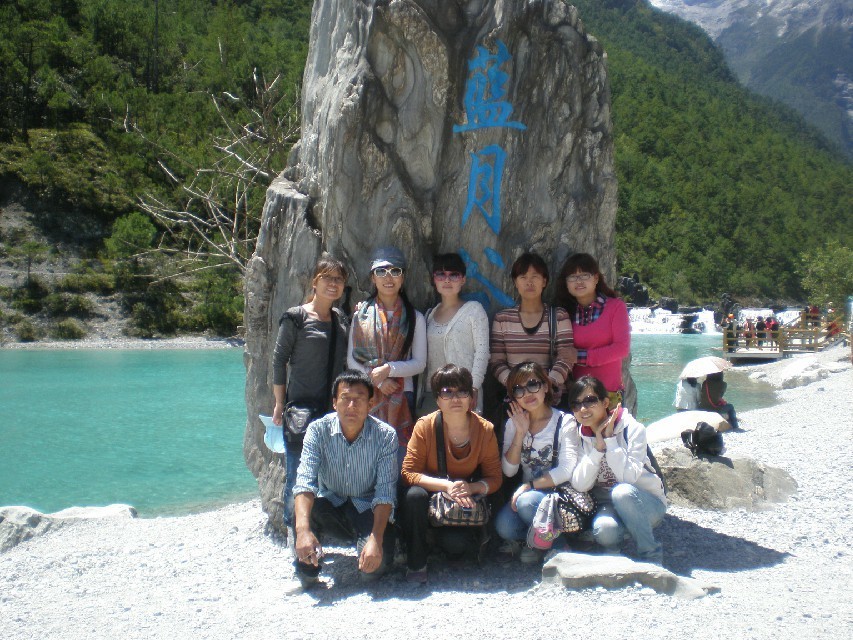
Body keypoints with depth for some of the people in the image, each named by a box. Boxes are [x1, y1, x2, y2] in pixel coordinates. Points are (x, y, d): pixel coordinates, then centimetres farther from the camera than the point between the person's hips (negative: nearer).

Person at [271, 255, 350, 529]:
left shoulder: (342, 320, 12)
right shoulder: (296, 317, -4)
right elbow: (279, 359, -4)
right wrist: (280, 404, -5)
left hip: (333, 410, 5)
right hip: (301, 407, -5)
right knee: (298, 472, -1)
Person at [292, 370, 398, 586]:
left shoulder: (386, 435, -15)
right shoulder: (318, 430, -13)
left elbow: (385, 492, -18)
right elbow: (305, 481, -24)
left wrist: (376, 539, -32)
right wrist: (303, 529, -41)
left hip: (368, 511, 0)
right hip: (330, 508, 1)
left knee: (375, 563, -28)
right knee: (305, 506, -33)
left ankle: (365, 541, 8)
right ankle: (307, 566, -6)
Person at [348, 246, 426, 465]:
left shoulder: (414, 318, 8)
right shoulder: (362, 314, 9)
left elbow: (419, 363, 3)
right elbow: (352, 359, 5)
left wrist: (389, 369, -14)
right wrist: (376, 379, -11)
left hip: (401, 397, 0)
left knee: (399, 461, -5)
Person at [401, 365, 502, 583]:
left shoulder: (485, 429, -11)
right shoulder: (425, 426, -16)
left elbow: (495, 478, -5)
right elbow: (408, 472, -17)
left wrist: (471, 487, -27)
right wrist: (446, 485, -31)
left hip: (465, 502, 0)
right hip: (431, 496, 0)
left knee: (454, 543, -29)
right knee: (415, 494, -35)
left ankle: (474, 536, 11)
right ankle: (416, 563, -15)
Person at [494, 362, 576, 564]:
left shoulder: (564, 422, -8)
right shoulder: (513, 423, 7)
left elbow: (566, 471, -17)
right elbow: (508, 471, -2)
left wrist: (529, 485, -17)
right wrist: (520, 433, -11)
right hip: (526, 492, 3)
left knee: (527, 502, -34)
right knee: (504, 526, -27)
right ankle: (521, 539, 8)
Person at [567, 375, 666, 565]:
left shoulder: (632, 428, -13)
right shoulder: (576, 434, -3)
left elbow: (628, 477, -26)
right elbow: (580, 485, -15)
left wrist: (609, 439, -24)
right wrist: (599, 445, -23)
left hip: (645, 503, -1)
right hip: (608, 505, 1)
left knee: (622, 492, -35)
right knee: (604, 529, -34)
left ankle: (652, 557, -17)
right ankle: (613, 551, 1)